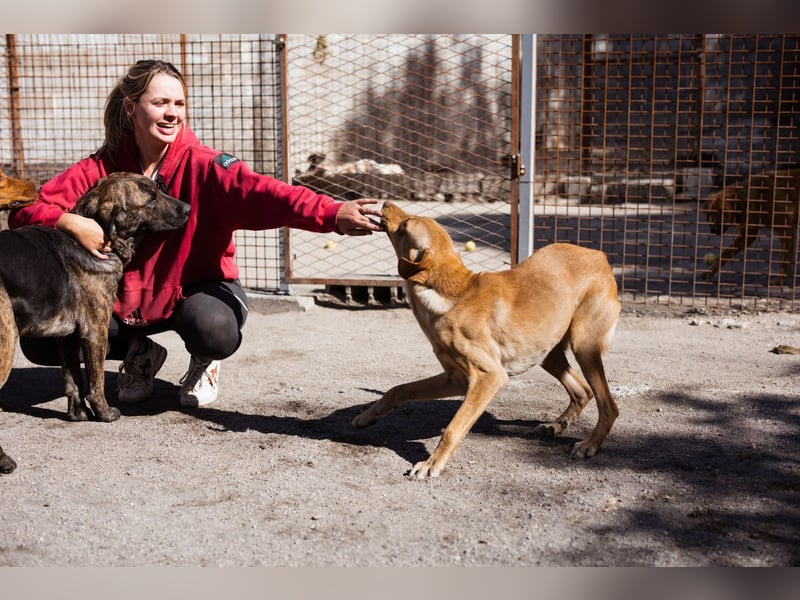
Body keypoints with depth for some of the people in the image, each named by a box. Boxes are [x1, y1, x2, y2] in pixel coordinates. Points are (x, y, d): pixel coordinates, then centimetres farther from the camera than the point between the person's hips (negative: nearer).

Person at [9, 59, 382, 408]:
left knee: (214, 328, -37)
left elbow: (262, 192, -39)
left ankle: (203, 364, 5)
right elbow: (24, 210, -10)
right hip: (123, 299, 3)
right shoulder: (102, 168, -10)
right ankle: (140, 354, 18)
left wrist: (334, 214, -57)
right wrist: (70, 222, -33)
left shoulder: (201, 165, -20)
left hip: (197, 290, -3)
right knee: (41, 342, -10)